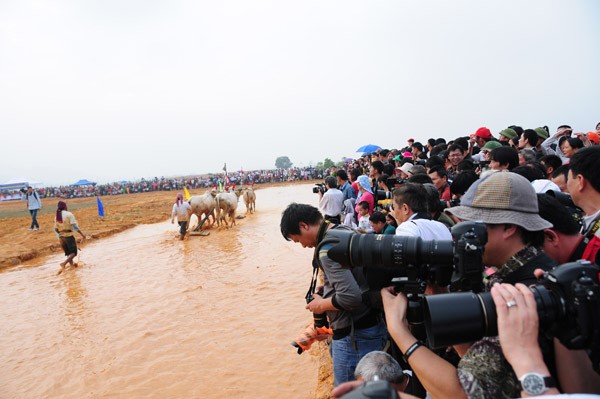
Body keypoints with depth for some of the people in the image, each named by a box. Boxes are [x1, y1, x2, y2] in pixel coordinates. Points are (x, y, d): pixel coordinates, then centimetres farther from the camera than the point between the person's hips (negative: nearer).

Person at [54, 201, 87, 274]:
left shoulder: (56, 217, 7)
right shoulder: (69, 214, -11)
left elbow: (55, 229, 11)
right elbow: (74, 226, -19)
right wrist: (82, 234, -17)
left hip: (61, 237, 6)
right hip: (69, 236, -6)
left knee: (68, 252, 21)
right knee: (73, 252, 1)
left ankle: (71, 263, 31)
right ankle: (64, 263, -19)